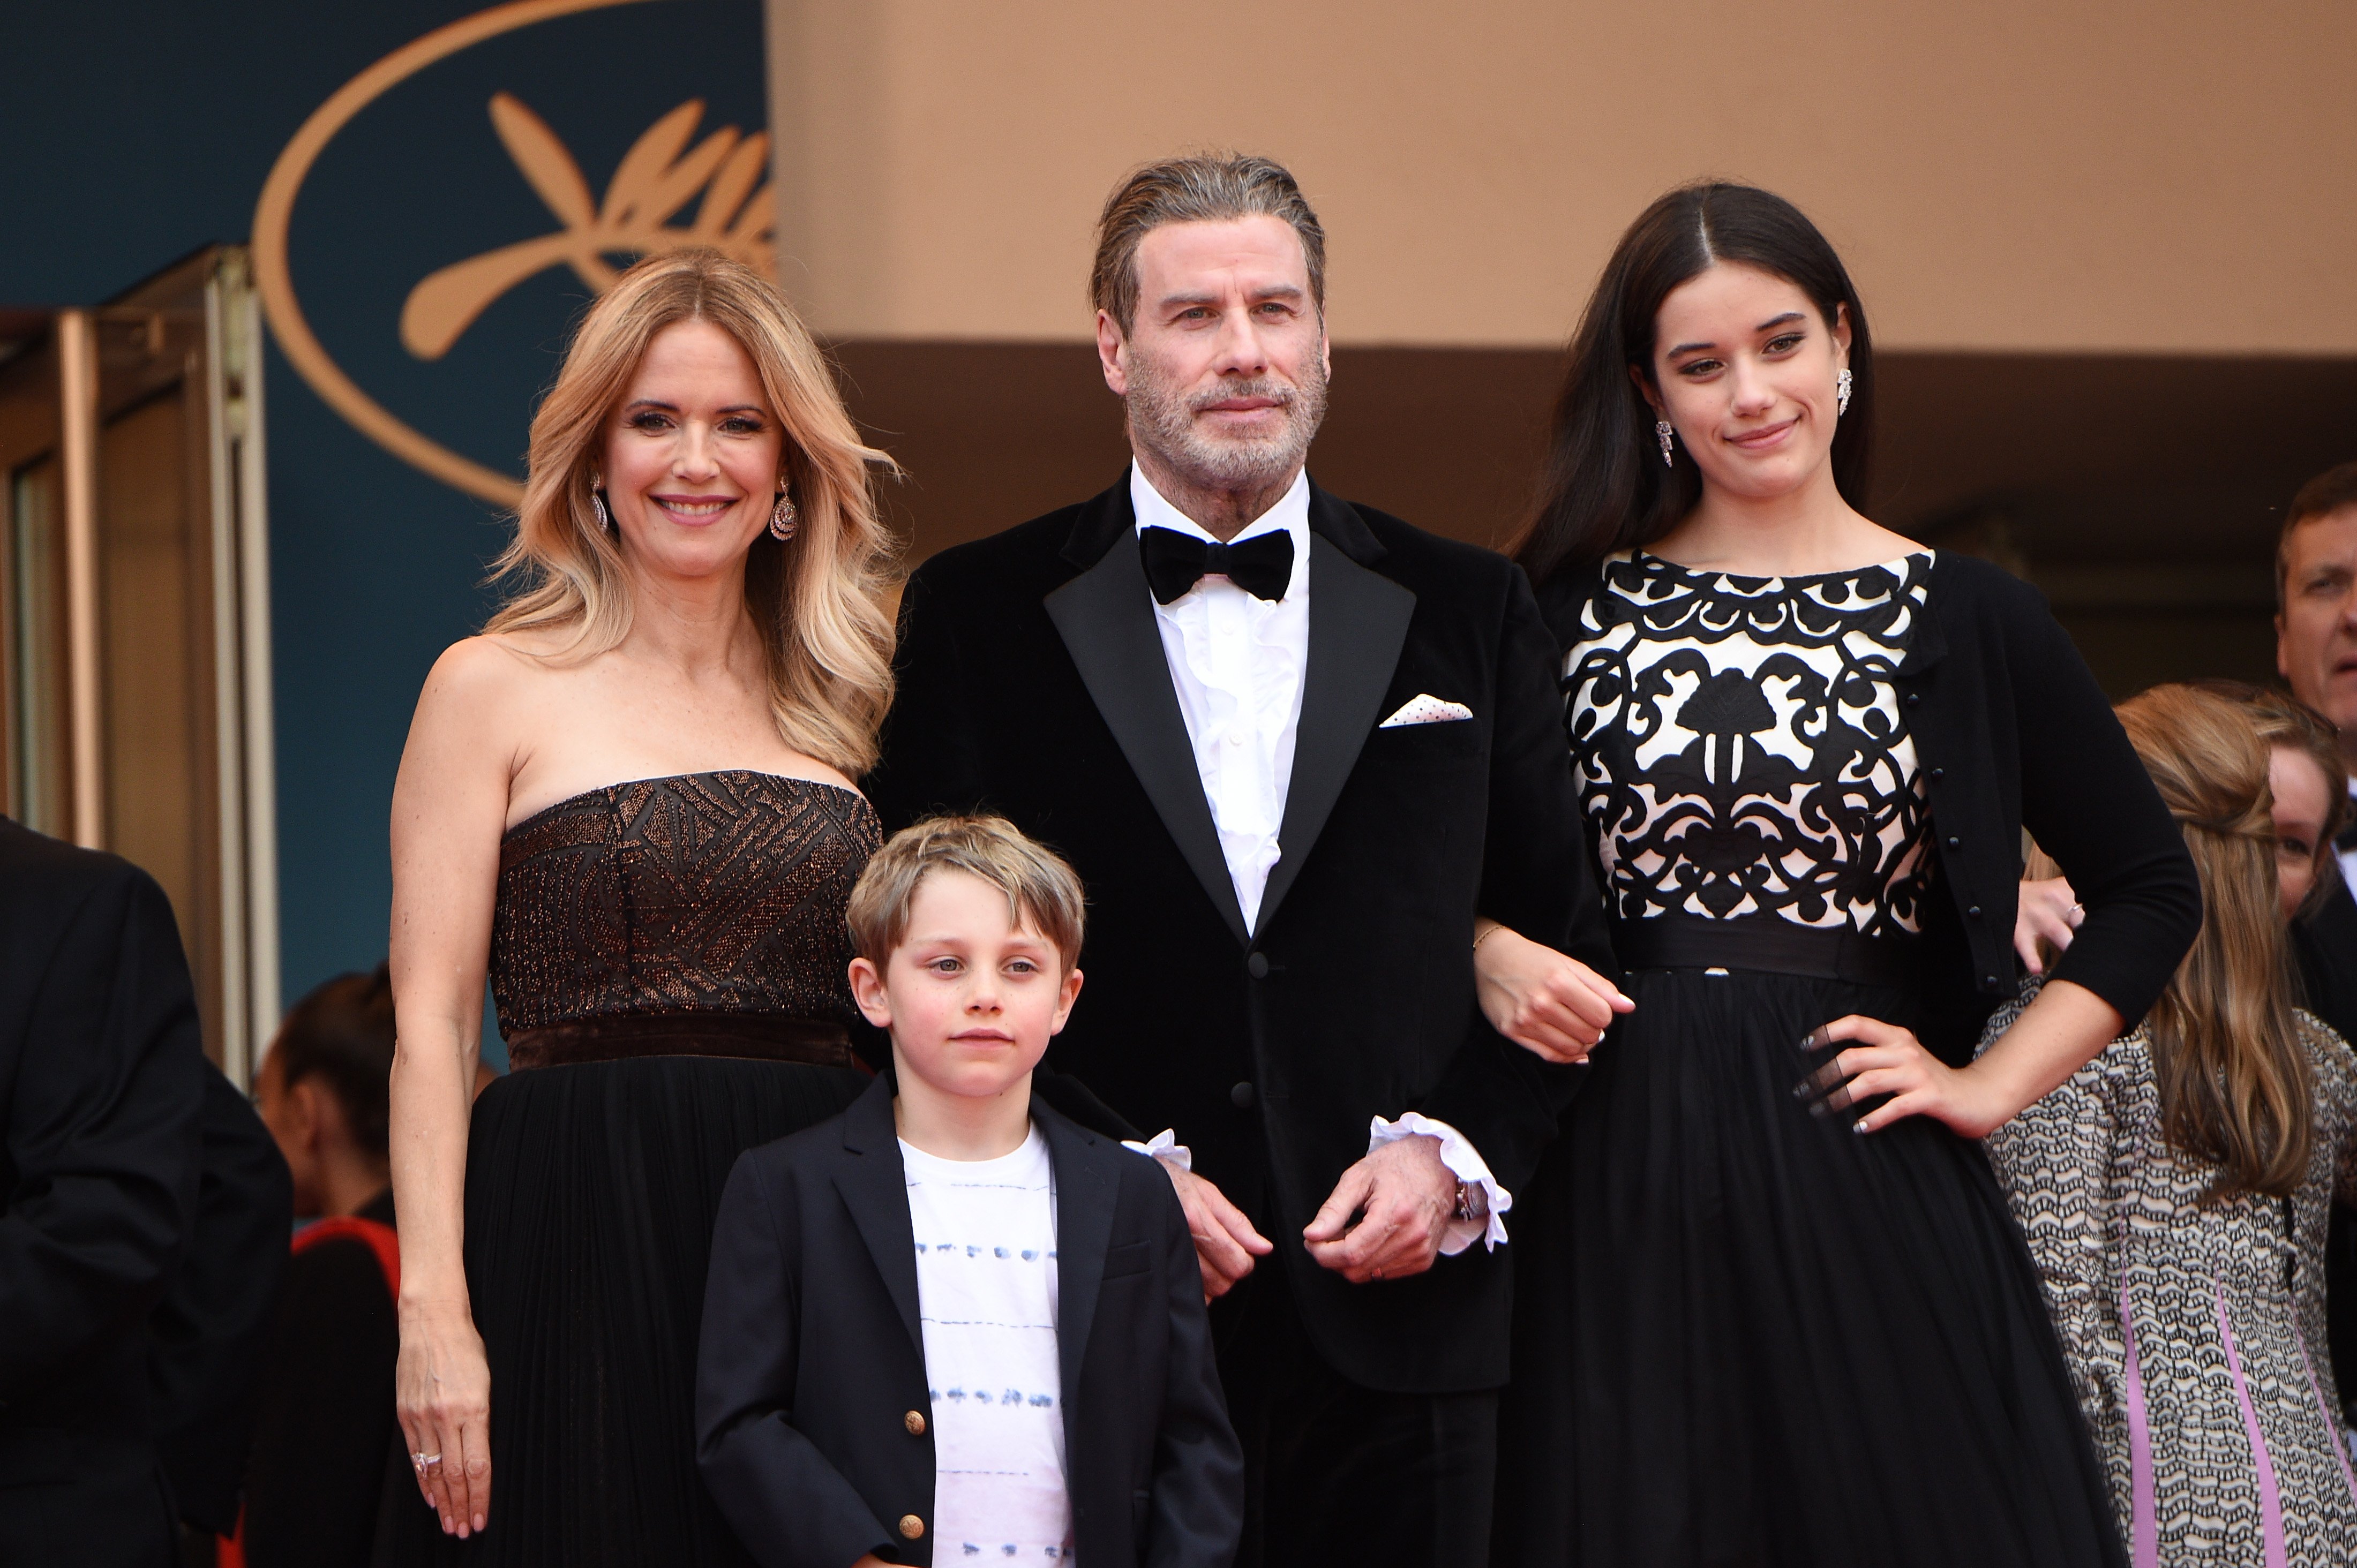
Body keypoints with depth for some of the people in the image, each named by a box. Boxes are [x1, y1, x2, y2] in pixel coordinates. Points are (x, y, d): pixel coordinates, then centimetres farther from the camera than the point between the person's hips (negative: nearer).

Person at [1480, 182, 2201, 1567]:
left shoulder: (1965, 619, 6)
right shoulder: (1569, 608, 8)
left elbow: (2151, 890, 11)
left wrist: (1990, 1083, 3)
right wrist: (1489, 955, -5)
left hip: (1866, 1180, -1)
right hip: (1622, 1185, 1)